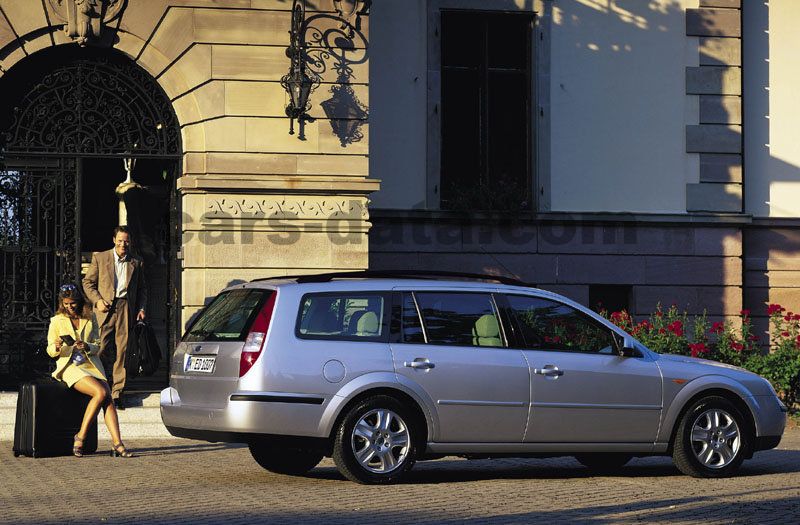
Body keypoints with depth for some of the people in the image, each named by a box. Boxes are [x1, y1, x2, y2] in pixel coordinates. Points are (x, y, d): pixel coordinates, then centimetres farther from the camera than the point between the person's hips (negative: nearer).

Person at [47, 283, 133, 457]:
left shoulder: (90, 318, 12)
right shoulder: (57, 321, 5)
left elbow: (97, 346, 10)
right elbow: (50, 351, 7)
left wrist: (86, 347, -12)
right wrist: (57, 348, -17)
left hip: (91, 364, 3)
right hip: (70, 367, -3)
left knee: (108, 397, -23)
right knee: (101, 393, -28)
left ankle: (117, 443, -31)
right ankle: (81, 436, -21)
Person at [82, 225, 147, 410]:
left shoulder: (137, 263, 14)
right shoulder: (100, 258, 9)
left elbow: (142, 289, 20)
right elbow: (88, 282, 9)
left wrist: (141, 308, 5)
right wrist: (97, 300, -6)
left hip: (126, 309, 2)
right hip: (105, 307, -1)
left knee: (123, 350, -3)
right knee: (101, 349, -8)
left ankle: (117, 392, -1)